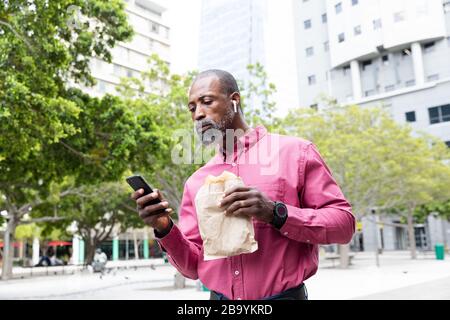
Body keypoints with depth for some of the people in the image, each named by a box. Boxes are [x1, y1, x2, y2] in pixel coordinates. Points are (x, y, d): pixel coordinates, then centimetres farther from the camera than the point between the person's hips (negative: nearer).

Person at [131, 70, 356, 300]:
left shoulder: (295, 152, -5)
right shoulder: (195, 182, 5)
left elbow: (343, 222, -8)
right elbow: (193, 266, 6)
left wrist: (276, 214, -21)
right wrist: (166, 229, -12)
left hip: (284, 295, -3)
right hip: (219, 297, 3)